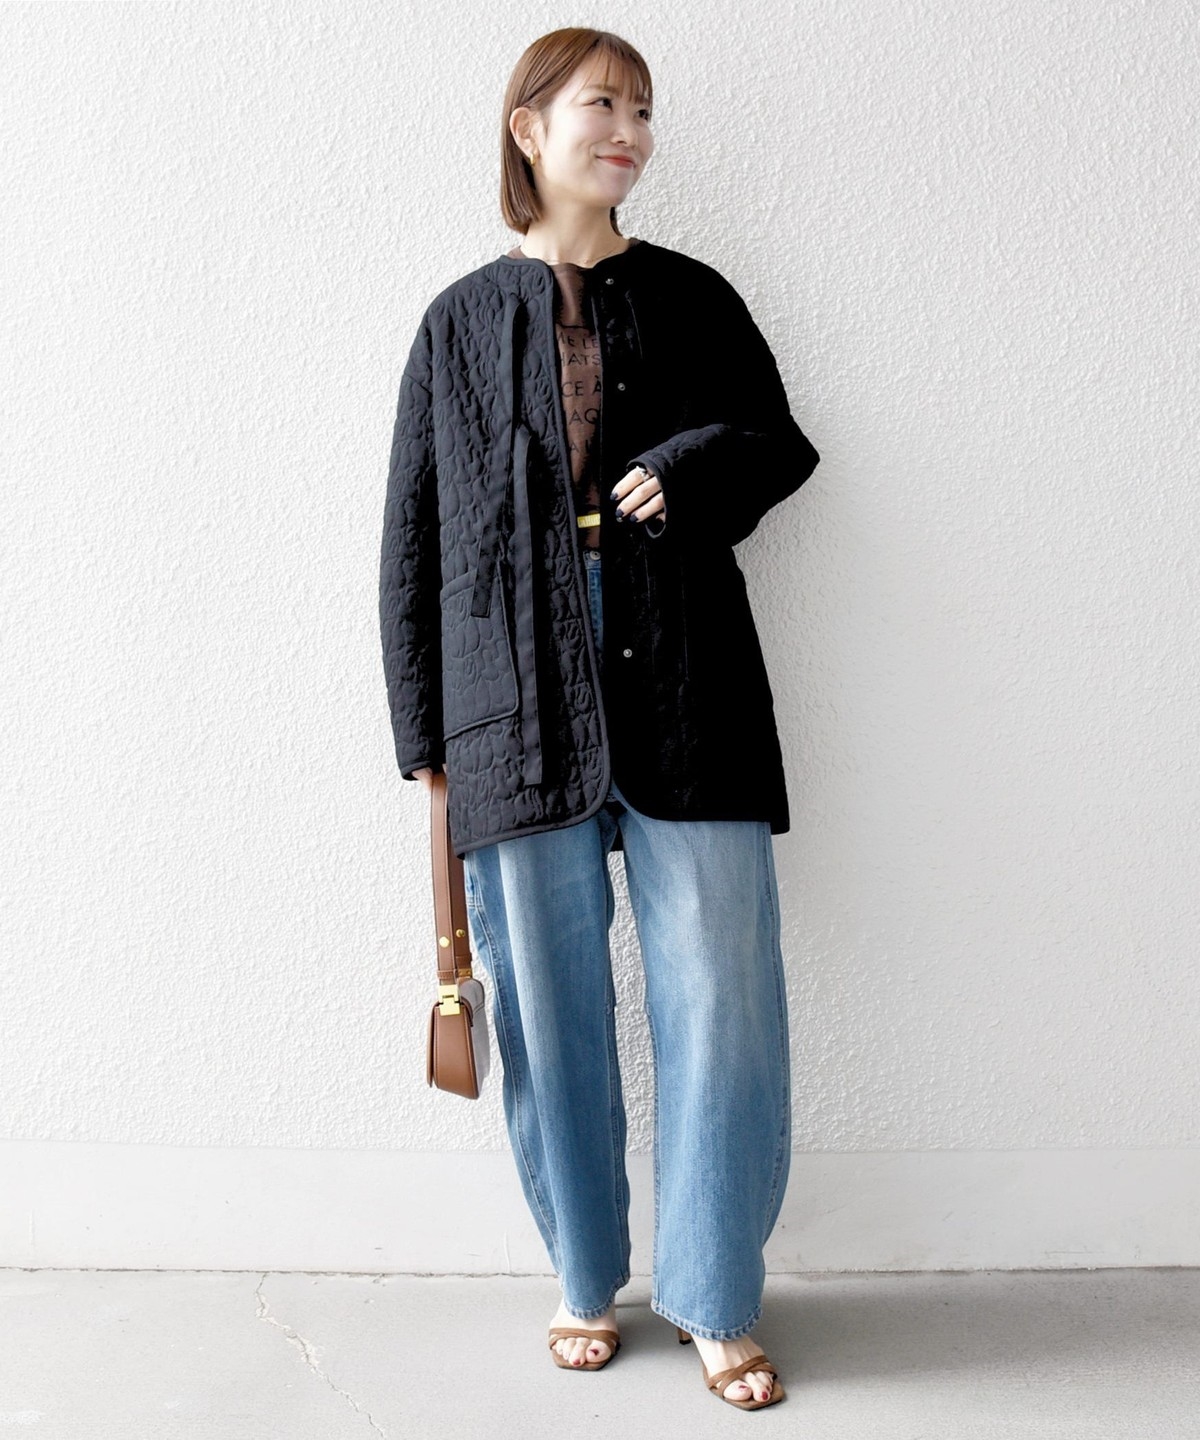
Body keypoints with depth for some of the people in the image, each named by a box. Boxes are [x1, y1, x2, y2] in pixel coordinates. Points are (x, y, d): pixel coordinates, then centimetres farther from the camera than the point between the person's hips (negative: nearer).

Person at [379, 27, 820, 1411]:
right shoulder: (461, 322, 9)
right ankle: (587, 1276, 26)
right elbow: (411, 534, 9)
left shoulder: (694, 299, 11)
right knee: (548, 993, 6)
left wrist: (696, 473, -6)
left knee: (718, 980, -2)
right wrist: (423, 726, 5)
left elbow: (783, 443, 17)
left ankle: (715, 1298, 15)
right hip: (518, 692, 0)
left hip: (684, 683, 0)